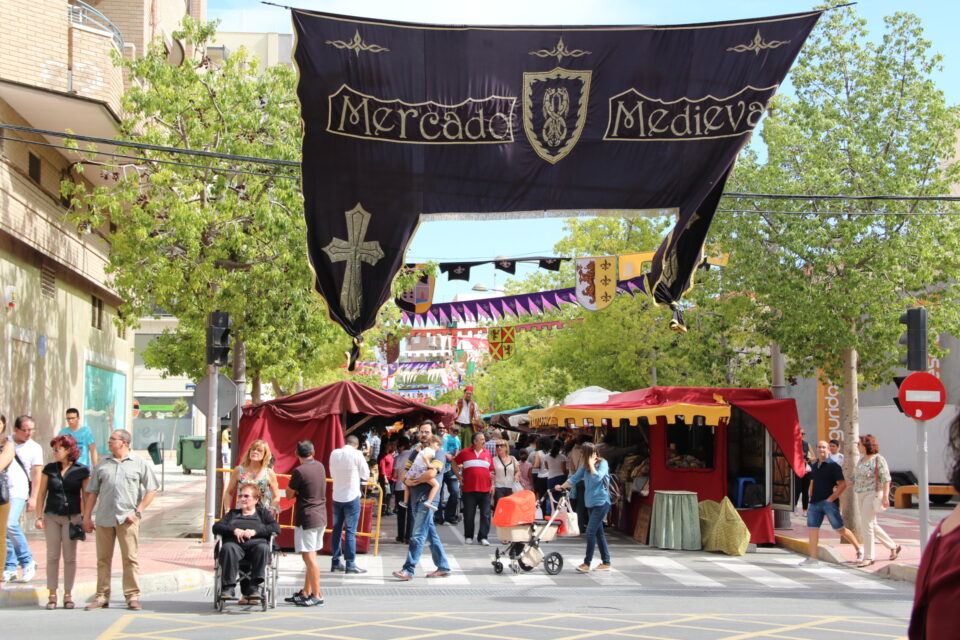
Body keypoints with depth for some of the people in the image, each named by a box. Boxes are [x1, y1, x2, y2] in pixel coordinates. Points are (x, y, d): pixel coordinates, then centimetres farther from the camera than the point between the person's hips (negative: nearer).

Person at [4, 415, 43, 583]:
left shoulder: (34, 448, 4)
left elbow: (36, 474, 3)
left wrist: (33, 498, -3)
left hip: (18, 493, -3)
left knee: (11, 525, -20)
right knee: (5, 531, 2)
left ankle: (28, 562, -7)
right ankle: (10, 567, 9)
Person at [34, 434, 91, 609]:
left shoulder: (82, 470, -1)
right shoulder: (49, 469, 5)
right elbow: (41, 493, 8)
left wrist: (85, 518, 0)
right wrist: (39, 516, 3)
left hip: (72, 517, -2)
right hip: (51, 517, 2)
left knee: (70, 557, 2)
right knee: (52, 556, 3)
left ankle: (68, 595, 9)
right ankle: (52, 595, 7)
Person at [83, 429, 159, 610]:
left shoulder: (139, 463, 5)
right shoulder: (102, 464, 14)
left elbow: (151, 490, 3)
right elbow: (92, 492, 16)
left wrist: (138, 511, -5)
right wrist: (87, 516, 9)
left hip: (127, 518, -3)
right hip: (103, 518, 3)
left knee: (130, 558, -3)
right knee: (103, 559, 5)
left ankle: (132, 596, 3)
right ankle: (102, 597, 11)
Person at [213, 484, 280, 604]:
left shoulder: (263, 513, 29)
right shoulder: (232, 514, 35)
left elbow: (276, 528, 10)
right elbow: (216, 527, 18)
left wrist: (255, 531, -6)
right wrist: (234, 530, -2)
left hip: (256, 542, -1)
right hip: (235, 543, 1)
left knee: (263, 548, -37)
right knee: (228, 548, -36)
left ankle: (254, 586, -39)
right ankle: (228, 587, -41)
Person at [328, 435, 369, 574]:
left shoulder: (334, 454, 2)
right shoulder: (357, 454, -11)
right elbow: (365, 475, -3)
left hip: (337, 496, 5)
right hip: (352, 496, -5)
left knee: (337, 529, 12)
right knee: (350, 531, -2)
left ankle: (335, 562, 15)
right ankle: (350, 564, 0)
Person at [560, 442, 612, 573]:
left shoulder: (603, 463, -8)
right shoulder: (585, 466, 10)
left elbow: (597, 477, -24)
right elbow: (574, 478, 6)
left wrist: (591, 464, -17)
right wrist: (561, 487, -6)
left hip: (601, 503, -7)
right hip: (591, 503, 7)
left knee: (590, 532, -13)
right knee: (598, 533, 10)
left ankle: (587, 563, -11)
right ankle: (605, 563, 16)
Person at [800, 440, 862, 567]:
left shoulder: (833, 466, -7)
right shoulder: (814, 466, 14)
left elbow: (843, 485, -12)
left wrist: (831, 498, -15)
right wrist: (811, 497, 13)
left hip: (829, 503, -6)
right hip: (815, 503, 7)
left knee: (840, 529, -2)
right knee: (812, 528, 0)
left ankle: (859, 550, 13)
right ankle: (813, 558, 3)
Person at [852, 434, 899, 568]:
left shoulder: (878, 459, -11)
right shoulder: (862, 459, 13)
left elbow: (886, 479, -14)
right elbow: (856, 478, 21)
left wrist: (885, 496, -20)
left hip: (872, 494, -9)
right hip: (860, 495, 9)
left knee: (866, 525, -9)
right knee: (872, 525, 13)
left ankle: (868, 557, -2)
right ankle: (894, 546, 27)